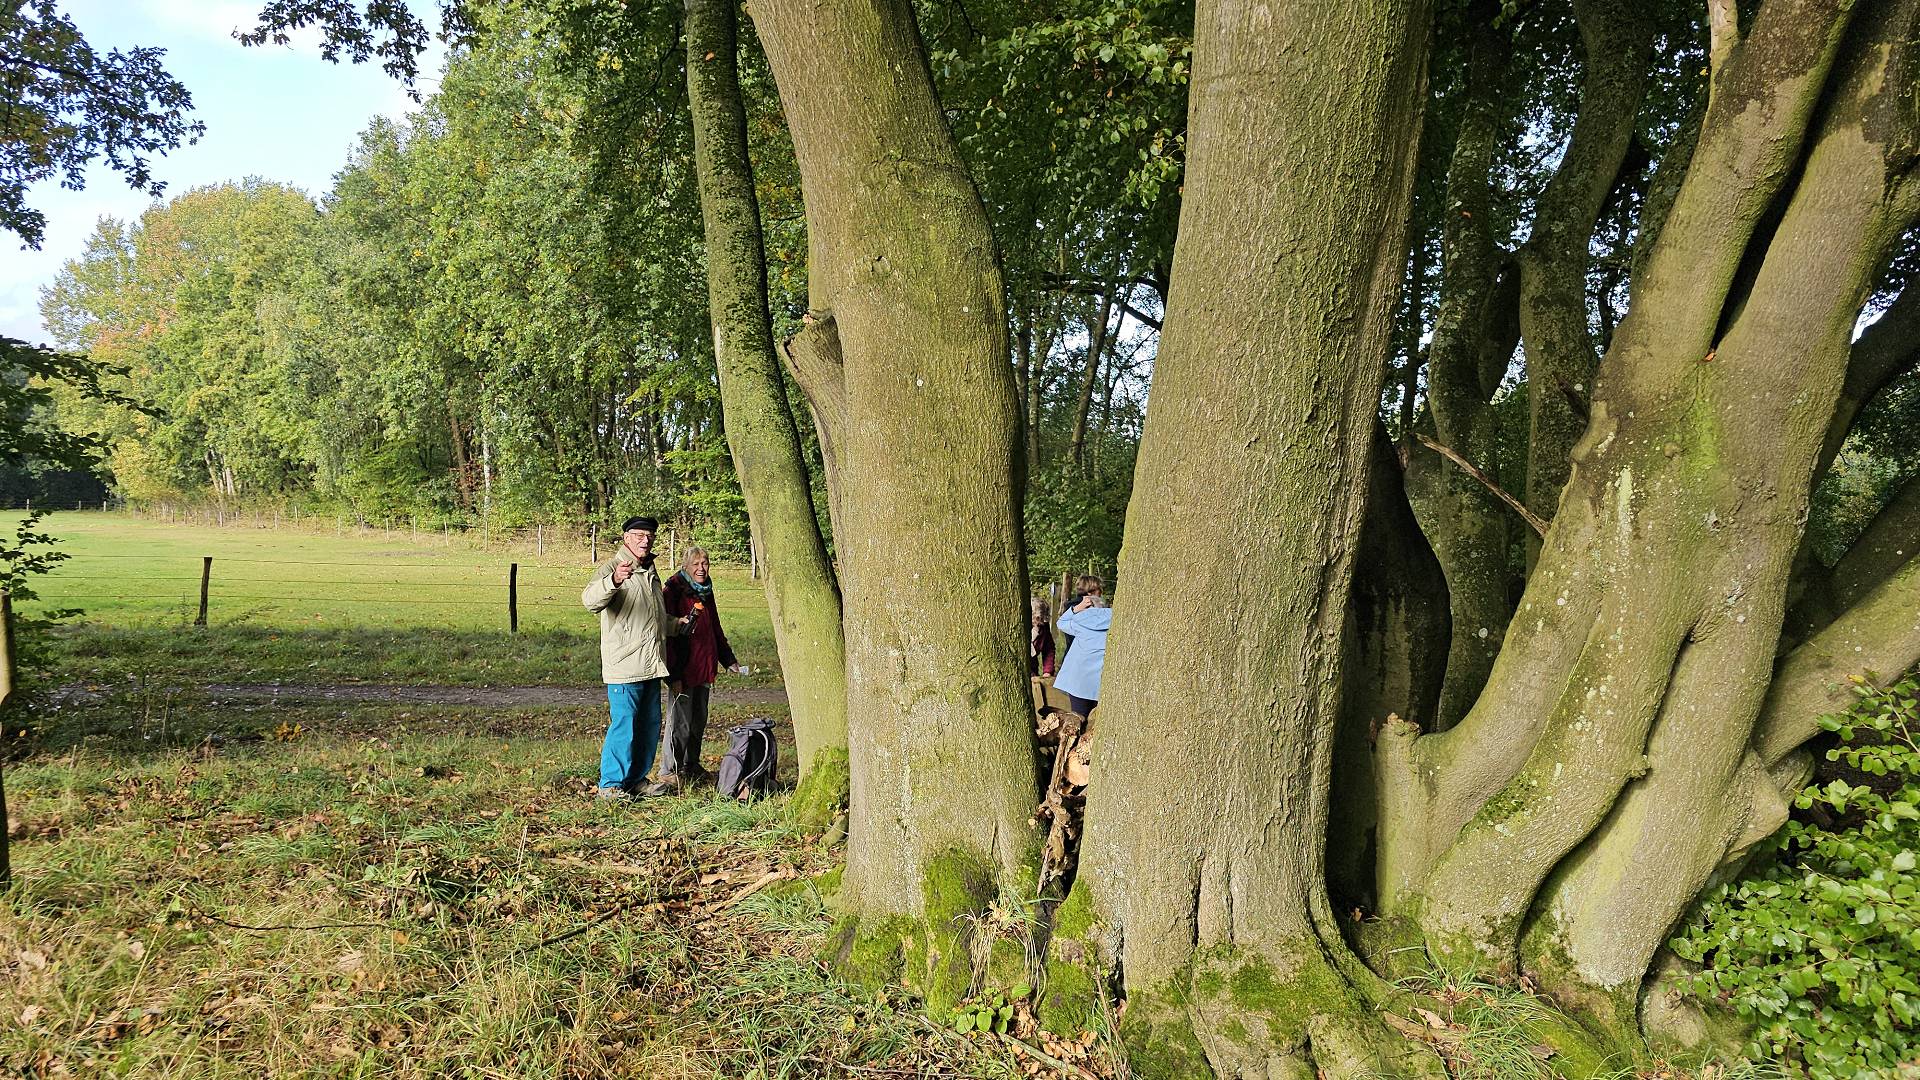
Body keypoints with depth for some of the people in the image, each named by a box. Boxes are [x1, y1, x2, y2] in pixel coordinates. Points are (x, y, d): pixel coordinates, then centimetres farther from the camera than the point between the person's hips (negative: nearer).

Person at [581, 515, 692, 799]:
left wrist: (677, 624, 16)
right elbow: (590, 600, -28)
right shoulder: (611, 568, -8)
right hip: (624, 666, -8)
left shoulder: (649, 572, 19)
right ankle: (610, 784, 3)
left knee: (649, 725, 14)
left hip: (651, 666, 9)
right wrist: (613, 580, -46)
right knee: (623, 725, -7)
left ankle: (636, 779, 26)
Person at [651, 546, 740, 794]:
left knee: (698, 721, 15)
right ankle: (669, 774, -3)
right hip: (683, 669, -8)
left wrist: (728, 659, 23)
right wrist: (673, 674, -19)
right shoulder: (674, 591, -11)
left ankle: (691, 767, 27)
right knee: (679, 722, -8)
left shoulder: (706, 593, 14)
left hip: (704, 668, 8)